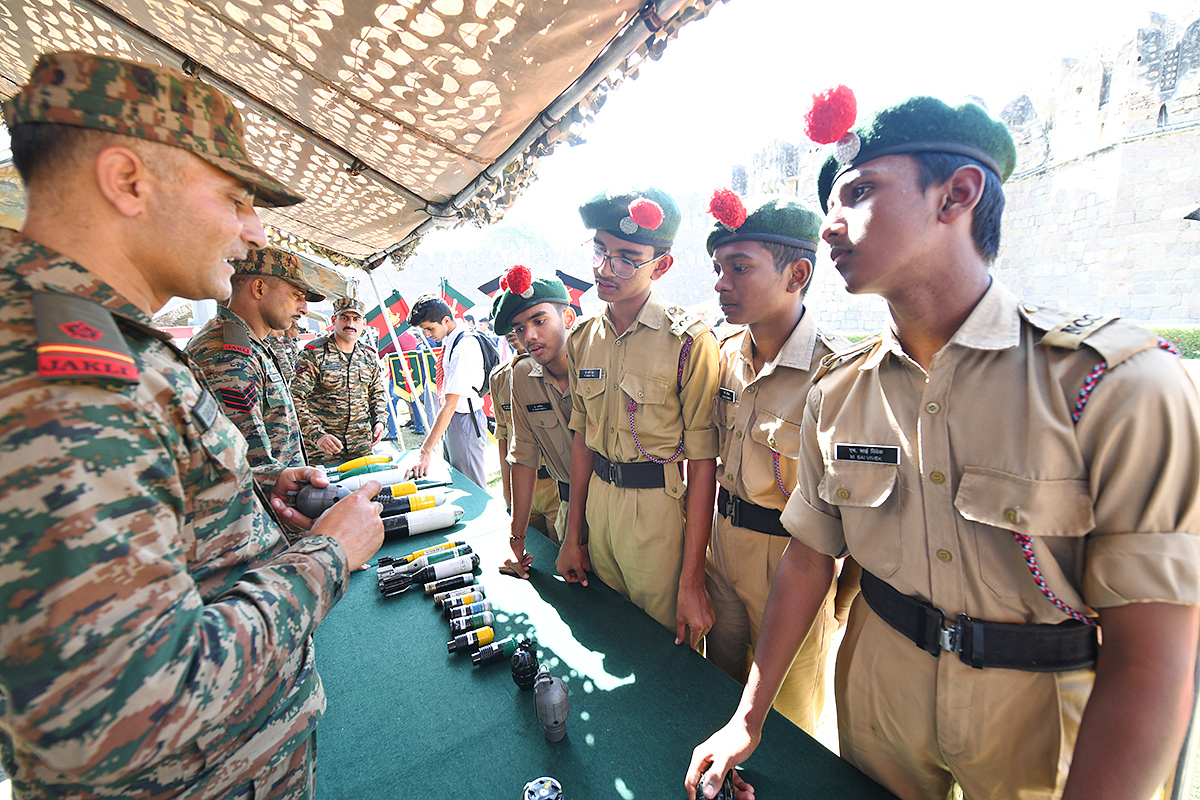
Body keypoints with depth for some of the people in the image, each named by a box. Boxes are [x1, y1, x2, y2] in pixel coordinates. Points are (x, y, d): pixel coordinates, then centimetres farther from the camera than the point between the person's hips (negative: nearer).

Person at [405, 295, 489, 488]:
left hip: (464, 421, -10)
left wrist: (425, 451, -32)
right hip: (452, 417, 10)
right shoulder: (449, 339, 4)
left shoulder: (463, 349, -26)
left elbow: (450, 405, -31)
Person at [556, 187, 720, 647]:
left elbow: (703, 464, -16)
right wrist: (572, 536, 10)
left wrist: (692, 581, -15)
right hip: (599, 501, 6)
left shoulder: (689, 342, -17)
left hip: (662, 507, -5)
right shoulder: (582, 339, 2)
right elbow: (582, 439, 8)